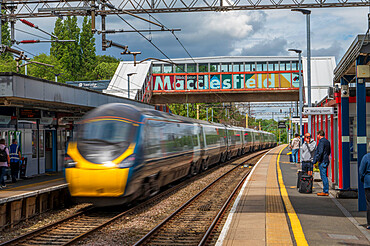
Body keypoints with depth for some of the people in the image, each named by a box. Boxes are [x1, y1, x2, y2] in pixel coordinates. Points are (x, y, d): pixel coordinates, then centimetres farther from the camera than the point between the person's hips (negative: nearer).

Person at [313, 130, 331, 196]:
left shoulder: (321, 141, -14)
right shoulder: (327, 141, 16)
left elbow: (320, 152, -22)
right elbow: (329, 152, 24)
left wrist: (318, 160, -14)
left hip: (322, 161, -10)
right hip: (326, 160, 10)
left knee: (323, 176, -6)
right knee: (325, 176, 14)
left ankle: (325, 191, -4)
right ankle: (326, 190, 18)